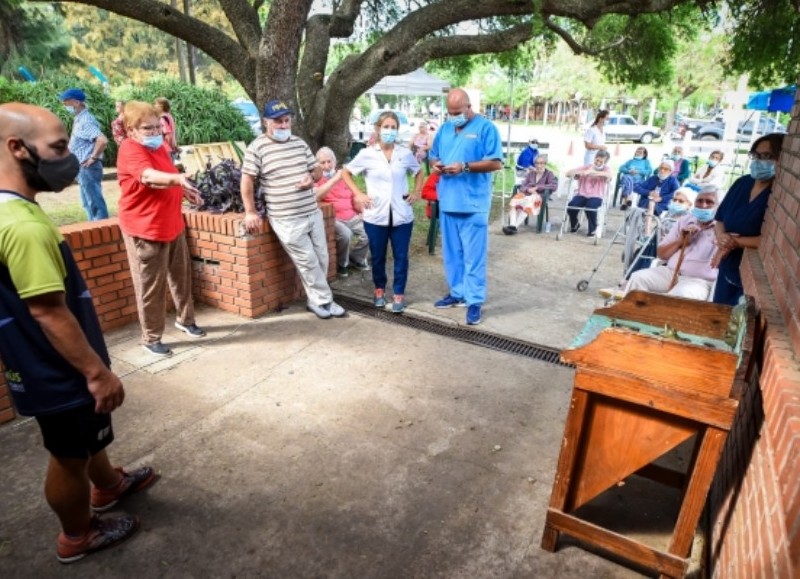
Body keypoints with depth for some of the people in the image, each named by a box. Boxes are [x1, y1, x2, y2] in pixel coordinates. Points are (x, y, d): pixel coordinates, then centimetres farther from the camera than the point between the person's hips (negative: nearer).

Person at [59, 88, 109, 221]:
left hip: (88, 168, -11)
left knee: (95, 202, -5)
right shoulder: (79, 119, 14)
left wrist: (93, 158, -22)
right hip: (82, 168, 11)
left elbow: (102, 140, -31)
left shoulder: (85, 120, -17)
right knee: (88, 202, 16)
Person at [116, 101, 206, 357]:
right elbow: (148, 177, -38)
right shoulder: (130, 150, -16)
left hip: (172, 224, 9)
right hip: (145, 229, -9)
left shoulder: (159, 146, 12)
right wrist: (177, 178, -54)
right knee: (151, 286, -1)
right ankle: (151, 338, 13)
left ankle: (185, 319, 36)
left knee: (181, 276, 17)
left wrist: (185, 192, 12)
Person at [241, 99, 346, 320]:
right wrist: (250, 212, -11)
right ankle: (324, 300, 17)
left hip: (313, 213, 6)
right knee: (308, 262, 0)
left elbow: (317, 169, 18)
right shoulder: (257, 147, -6)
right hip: (286, 220, -6)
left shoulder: (300, 143, 11)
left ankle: (315, 300, 27)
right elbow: (247, 179, -6)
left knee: (321, 258, 11)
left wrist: (312, 177, -6)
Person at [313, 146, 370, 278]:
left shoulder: (344, 176, 15)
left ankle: (356, 258, 12)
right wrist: (335, 179, -30)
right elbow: (316, 196, -25)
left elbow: (354, 197, 21)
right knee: (345, 234, -33)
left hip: (352, 217, 6)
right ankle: (341, 264, -4)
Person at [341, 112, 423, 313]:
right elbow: (345, 172, 10)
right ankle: (379, 289, 31)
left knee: (401, 256, 4)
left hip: (402, 215, 1)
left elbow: (419, 173, 21)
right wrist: (358, 194, -1)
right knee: (377, 256, 11)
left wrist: (417, 192, 7)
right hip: (376, 216, -1)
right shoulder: (366, 154, -1)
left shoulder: (406, 154, 3)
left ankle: (399, 294, 17)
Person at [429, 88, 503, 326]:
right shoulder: (444, 129, 15)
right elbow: (433, 156, 21)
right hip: (448, 202, 6)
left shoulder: (486, 127, -4)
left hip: (474, 204, -6)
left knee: (473, 255, -2)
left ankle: (474, 300, 7)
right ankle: (457, 293, 27)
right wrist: (435, 165, -4)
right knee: (451, 252, 13)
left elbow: (496, 163, -11)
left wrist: (464, 166, -20)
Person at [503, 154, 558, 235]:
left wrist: (537, 187, -10)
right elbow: (522, 187, 14)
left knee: (528, 202, -40)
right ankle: (512, 225, -46)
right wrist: (528, 189, -11)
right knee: (514, 201, -31)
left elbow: (554, 186, -6)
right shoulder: (531, 173, 22)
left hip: (539, 196, -4)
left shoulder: (549, 174, 11)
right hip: (527, 194, 4)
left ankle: (515, 227, -46)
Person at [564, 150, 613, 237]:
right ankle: (574, 225, 8)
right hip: (582, 194, 2)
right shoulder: (585, 167, 11)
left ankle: (593, 229, -6)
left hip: (596, 196, -2)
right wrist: (578, 172, -15)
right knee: (571, 205, -27)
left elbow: (610, 175, -20)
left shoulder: (606, 168, 6)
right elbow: (568, 173, 6)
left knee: (590, 207, -35)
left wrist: (591, 172, -28)